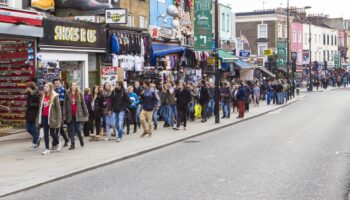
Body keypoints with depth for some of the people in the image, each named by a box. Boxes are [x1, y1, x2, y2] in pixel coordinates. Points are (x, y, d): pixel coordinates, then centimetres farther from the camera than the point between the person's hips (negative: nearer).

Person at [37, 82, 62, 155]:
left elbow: (58, 108, -7)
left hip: (51, 117, -5)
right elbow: (40, 107, 13)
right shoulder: (43, 96, 10)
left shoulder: (54, 96, -6)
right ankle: (47, 149, 8)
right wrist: (39, 118, 10)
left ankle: (57, 143, 31)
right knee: (45, 133, 3)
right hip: (44, 117, 5)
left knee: (52, 133, 3)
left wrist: (58, 119, -11)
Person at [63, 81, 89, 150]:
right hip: (70, 116, 1)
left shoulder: (80, 95, 4)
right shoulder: (67, 95, 3)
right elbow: (65, 106, 1)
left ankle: (81, 139, 24)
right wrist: (64, 116, -5)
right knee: (71, 131, 3)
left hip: (78, 115, -1)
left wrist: (86, 114, 2)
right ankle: (72, 144, 10)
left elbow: (83, 104, 5)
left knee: (78, 130, -4)